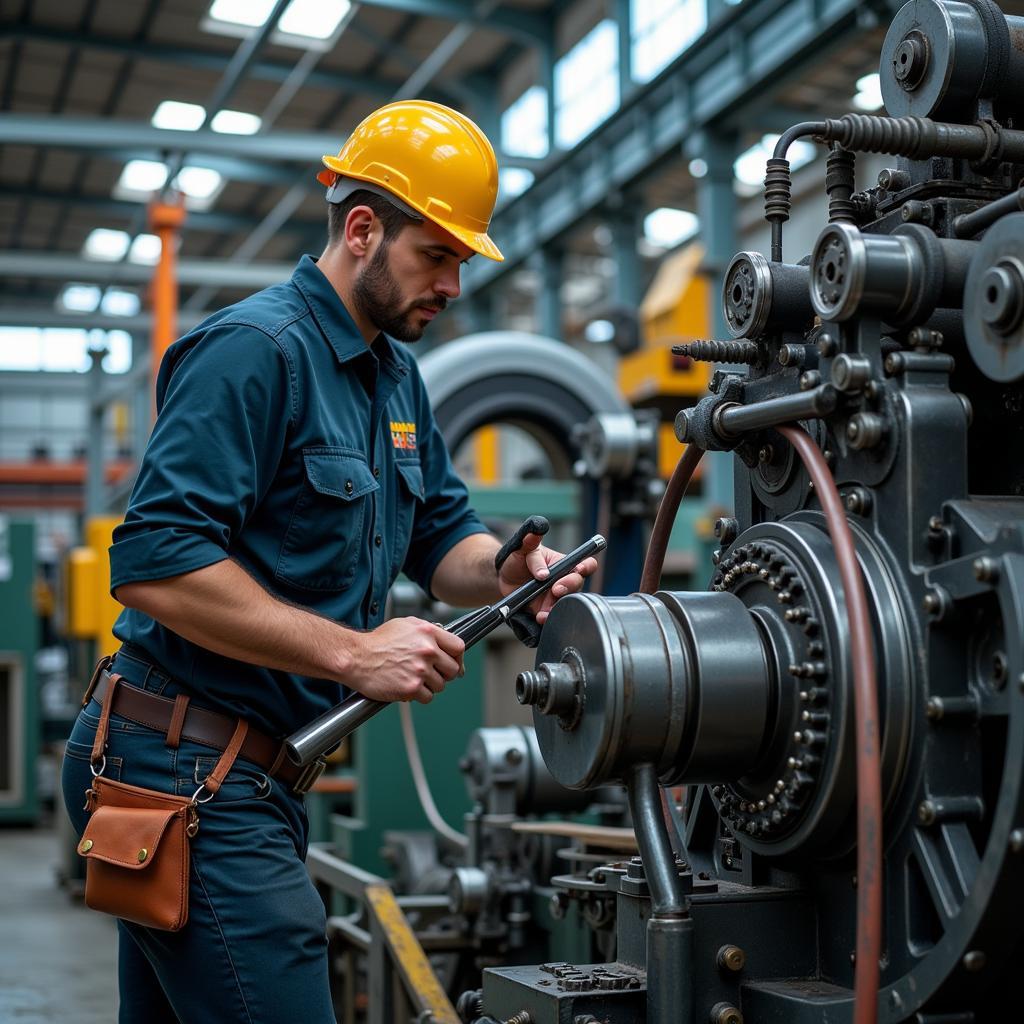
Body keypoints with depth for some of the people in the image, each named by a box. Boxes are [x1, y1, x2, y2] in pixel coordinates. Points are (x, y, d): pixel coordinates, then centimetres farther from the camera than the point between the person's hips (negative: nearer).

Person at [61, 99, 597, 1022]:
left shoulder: (394, 375, 15)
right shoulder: (256, 349, -15)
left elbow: (440, 538, 18)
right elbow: (154, 565, -23)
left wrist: (506, 572, -5)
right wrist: (354, 653, -22)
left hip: (253, 775, 10)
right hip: (191, 772, -10)